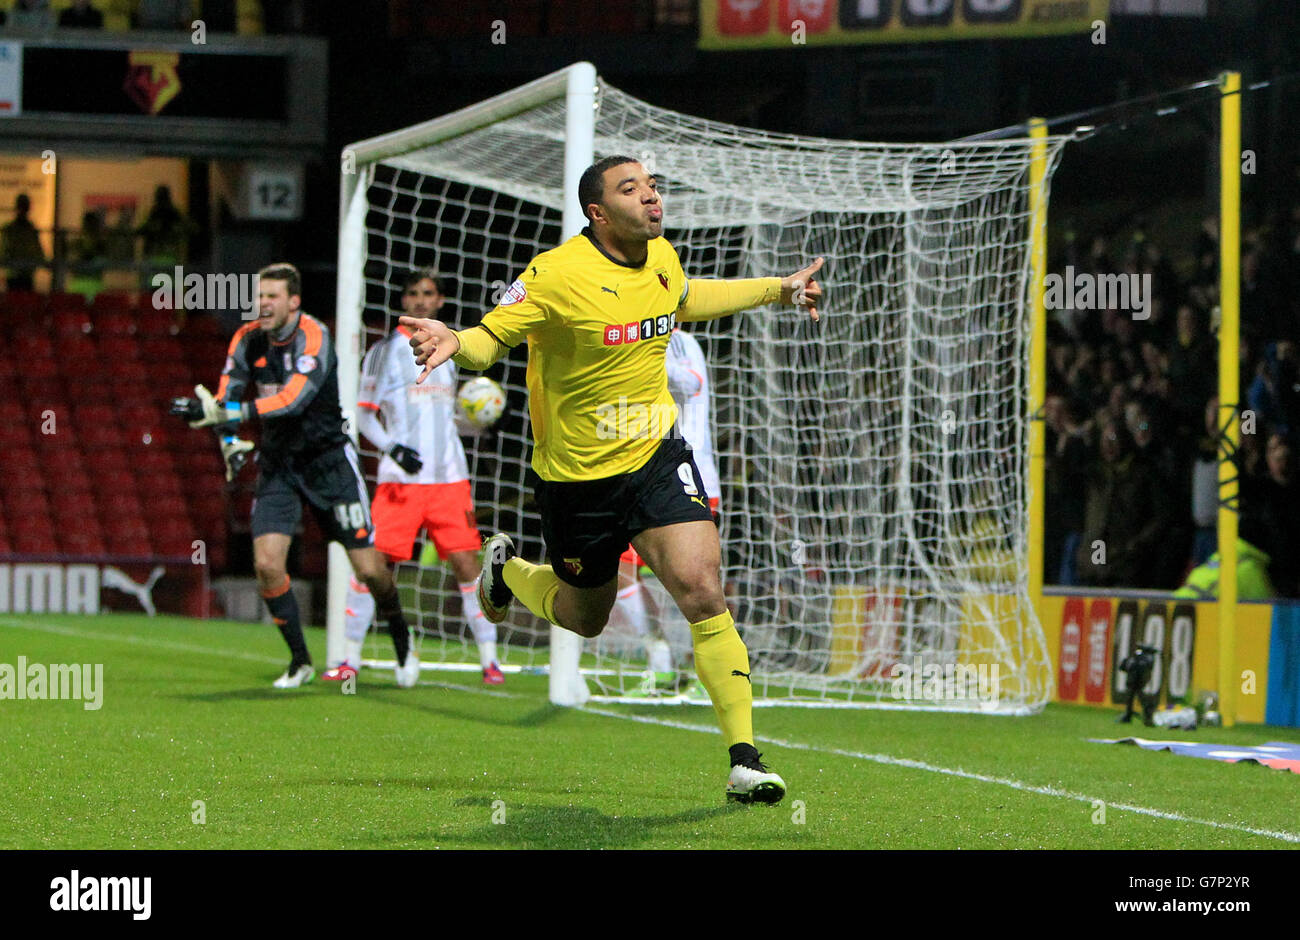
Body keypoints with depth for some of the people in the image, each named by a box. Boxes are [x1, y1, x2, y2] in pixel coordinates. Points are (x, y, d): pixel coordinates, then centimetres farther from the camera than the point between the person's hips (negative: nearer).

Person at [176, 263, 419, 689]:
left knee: (369, 569, -3)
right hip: (278, 462, 4)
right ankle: (300, 661, 4)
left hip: (328, 459, -4)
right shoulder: (248, 340, -2)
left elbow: (294, 399, -32)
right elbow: (227, 396, -3)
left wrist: (230, 413, -42)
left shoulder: (312, 337, -20)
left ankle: (404, 648, 24)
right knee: (267, 564, -13)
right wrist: (228, 437, -25)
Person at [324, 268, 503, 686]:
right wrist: (393, 447, -15)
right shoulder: (385, 351, 4)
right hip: (400, 480, -2)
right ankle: (351, 658, 2)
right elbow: (364, 414, 2)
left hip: (449, 479, 2)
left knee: (467, 565, -5)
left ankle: (489, 659, 2)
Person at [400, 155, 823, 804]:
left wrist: (778, 289, 26)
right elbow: (490, 336, -19)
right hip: (576, 475, -3)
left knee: (701, 590, -17)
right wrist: (455, 342, -43)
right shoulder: (556, 275, -20)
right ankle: (505, 569, 49)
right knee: (583, 619, 15)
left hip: (657, 454, 3)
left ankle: (744, 758, -13)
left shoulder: (661, 259, 0)